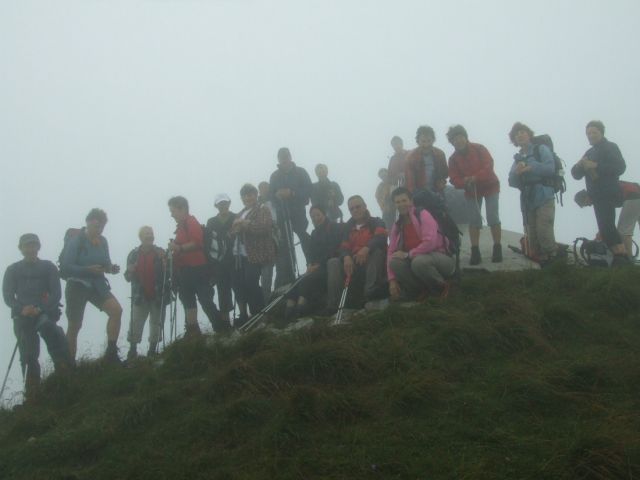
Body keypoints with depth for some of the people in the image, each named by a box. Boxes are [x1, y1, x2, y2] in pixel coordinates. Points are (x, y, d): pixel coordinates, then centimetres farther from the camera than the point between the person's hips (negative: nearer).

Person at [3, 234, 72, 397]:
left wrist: (40, 309, -17)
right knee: (28, 356, -2)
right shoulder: (12, 270, 12)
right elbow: (8, 296, 4)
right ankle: (32, 393, 5)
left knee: (46, 325, -35)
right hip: (22, 316, 2)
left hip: (45, 312, -2)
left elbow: (56, 294, 0)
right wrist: (22, 309, -16)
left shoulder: (48, 267, 8)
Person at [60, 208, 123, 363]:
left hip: (97, 285, 5)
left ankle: (111, 354, -11)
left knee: (116, 310, -17)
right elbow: (65, 267, -16)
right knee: (74, 326, 2)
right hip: (77, 285, -4)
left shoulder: (102, 241, 5)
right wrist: (88, 269, -28)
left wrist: (111, 268, -8)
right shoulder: (75, 241, -12)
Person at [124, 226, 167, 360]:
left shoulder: (160, 253, 2)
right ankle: (132, 350, 3)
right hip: (140, 296, 0)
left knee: (156, 323, 6)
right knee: (135, 324, -4)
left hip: (158, 295, 0)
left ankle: (153, 349, 18)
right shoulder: (134, 254, 4)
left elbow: (167, 273, -1)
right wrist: (130, 272, -14)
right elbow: (128, 277, 7)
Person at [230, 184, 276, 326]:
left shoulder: (263, 210, 1)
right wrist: (236, 228, -2)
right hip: (239, 255, 7)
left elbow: (264, 227, -16)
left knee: (251, 284, -12)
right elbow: (233, 232, 20)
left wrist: (246, 224, -20)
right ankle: (243, 316, 16)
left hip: (254, 255, -7)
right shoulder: (241, 213, 23)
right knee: (238, 284, 4)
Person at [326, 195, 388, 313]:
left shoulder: (376, 222, 5)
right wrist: (346, 257, -21)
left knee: (376, 250, -32)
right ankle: (332, 304, -31)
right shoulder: (348, 228, 19)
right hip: (354, 265, 4)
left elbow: (381, 237, -17)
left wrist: (366, 248, -37)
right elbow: (344, 248, 5)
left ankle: (371, 293, -43)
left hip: (374, 264, -4)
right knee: (333, 262, -16)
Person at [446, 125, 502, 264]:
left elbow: (489, 166, -21)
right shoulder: (453, 159, -3)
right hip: (471, 191, 3)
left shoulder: (479, 149, -11)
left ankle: (497, 250, 1)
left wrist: (475, 177, -34)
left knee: (493, 218, -7)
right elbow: (454, 179, -7)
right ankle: (475, 252, 1)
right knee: (474, 220, -1)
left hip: (490, 186, -3)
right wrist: (465, 182, -29)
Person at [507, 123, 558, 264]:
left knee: (543, 232, -16)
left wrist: (530, 168, -20)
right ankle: (541, 265, 12)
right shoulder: (517, 158, 18)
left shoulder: (541, 149, 5)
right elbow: (512, 182, 9)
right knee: (532, 237, 2)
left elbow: (550, 168, -11)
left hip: (544, 198, -5)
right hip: (527, 201, 5)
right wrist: (516, 173, -12)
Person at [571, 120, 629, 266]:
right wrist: (579, 165, -8)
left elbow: (620, 167, -18)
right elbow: (576, 174, 14)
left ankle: (621, 259, -21)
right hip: (598, 197, 9)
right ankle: (622, 260, 16)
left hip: (609, 195, -9)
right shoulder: (589, 153, 20)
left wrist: (596, 166, -21)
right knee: (608, 228, 10)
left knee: (606, 228, -20)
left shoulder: (610, 147, -2)